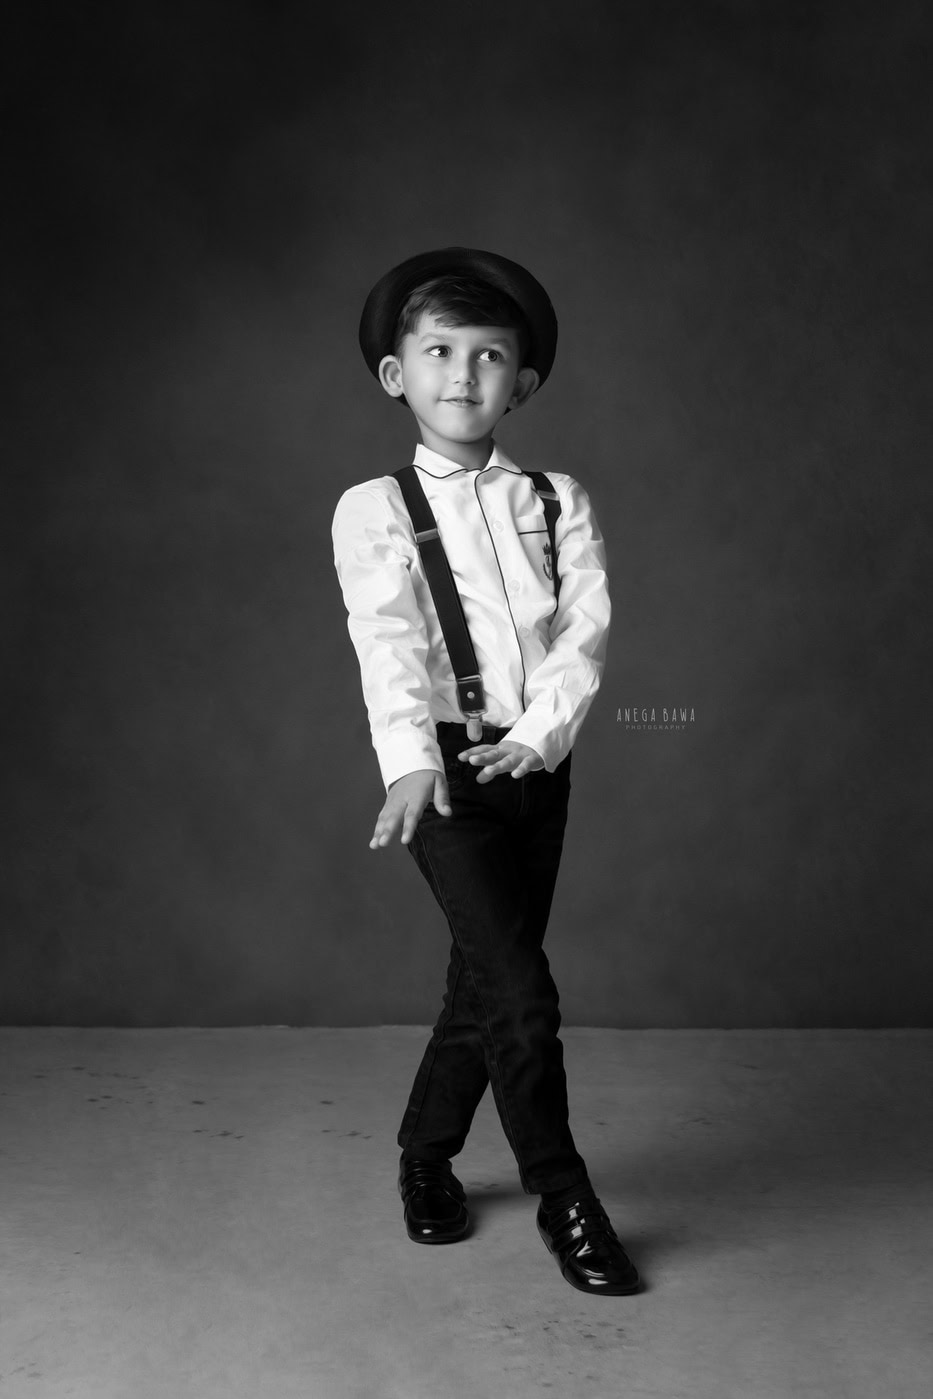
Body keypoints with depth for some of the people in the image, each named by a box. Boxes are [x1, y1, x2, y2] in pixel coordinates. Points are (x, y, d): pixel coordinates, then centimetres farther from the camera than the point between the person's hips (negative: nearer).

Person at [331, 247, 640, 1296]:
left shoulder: (557, 501, 9)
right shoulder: (374, 509, -1)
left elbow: (585, 627, -3)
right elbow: (387, 641, -15)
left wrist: (540, 732, -17)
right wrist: (411, 760, -29)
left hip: (534, 764, 4)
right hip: (446, 766, -4)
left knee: (482, 986, 13)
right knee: (522, 992, -8)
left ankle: (427, 1159, 35)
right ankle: (566, 1204, 8)